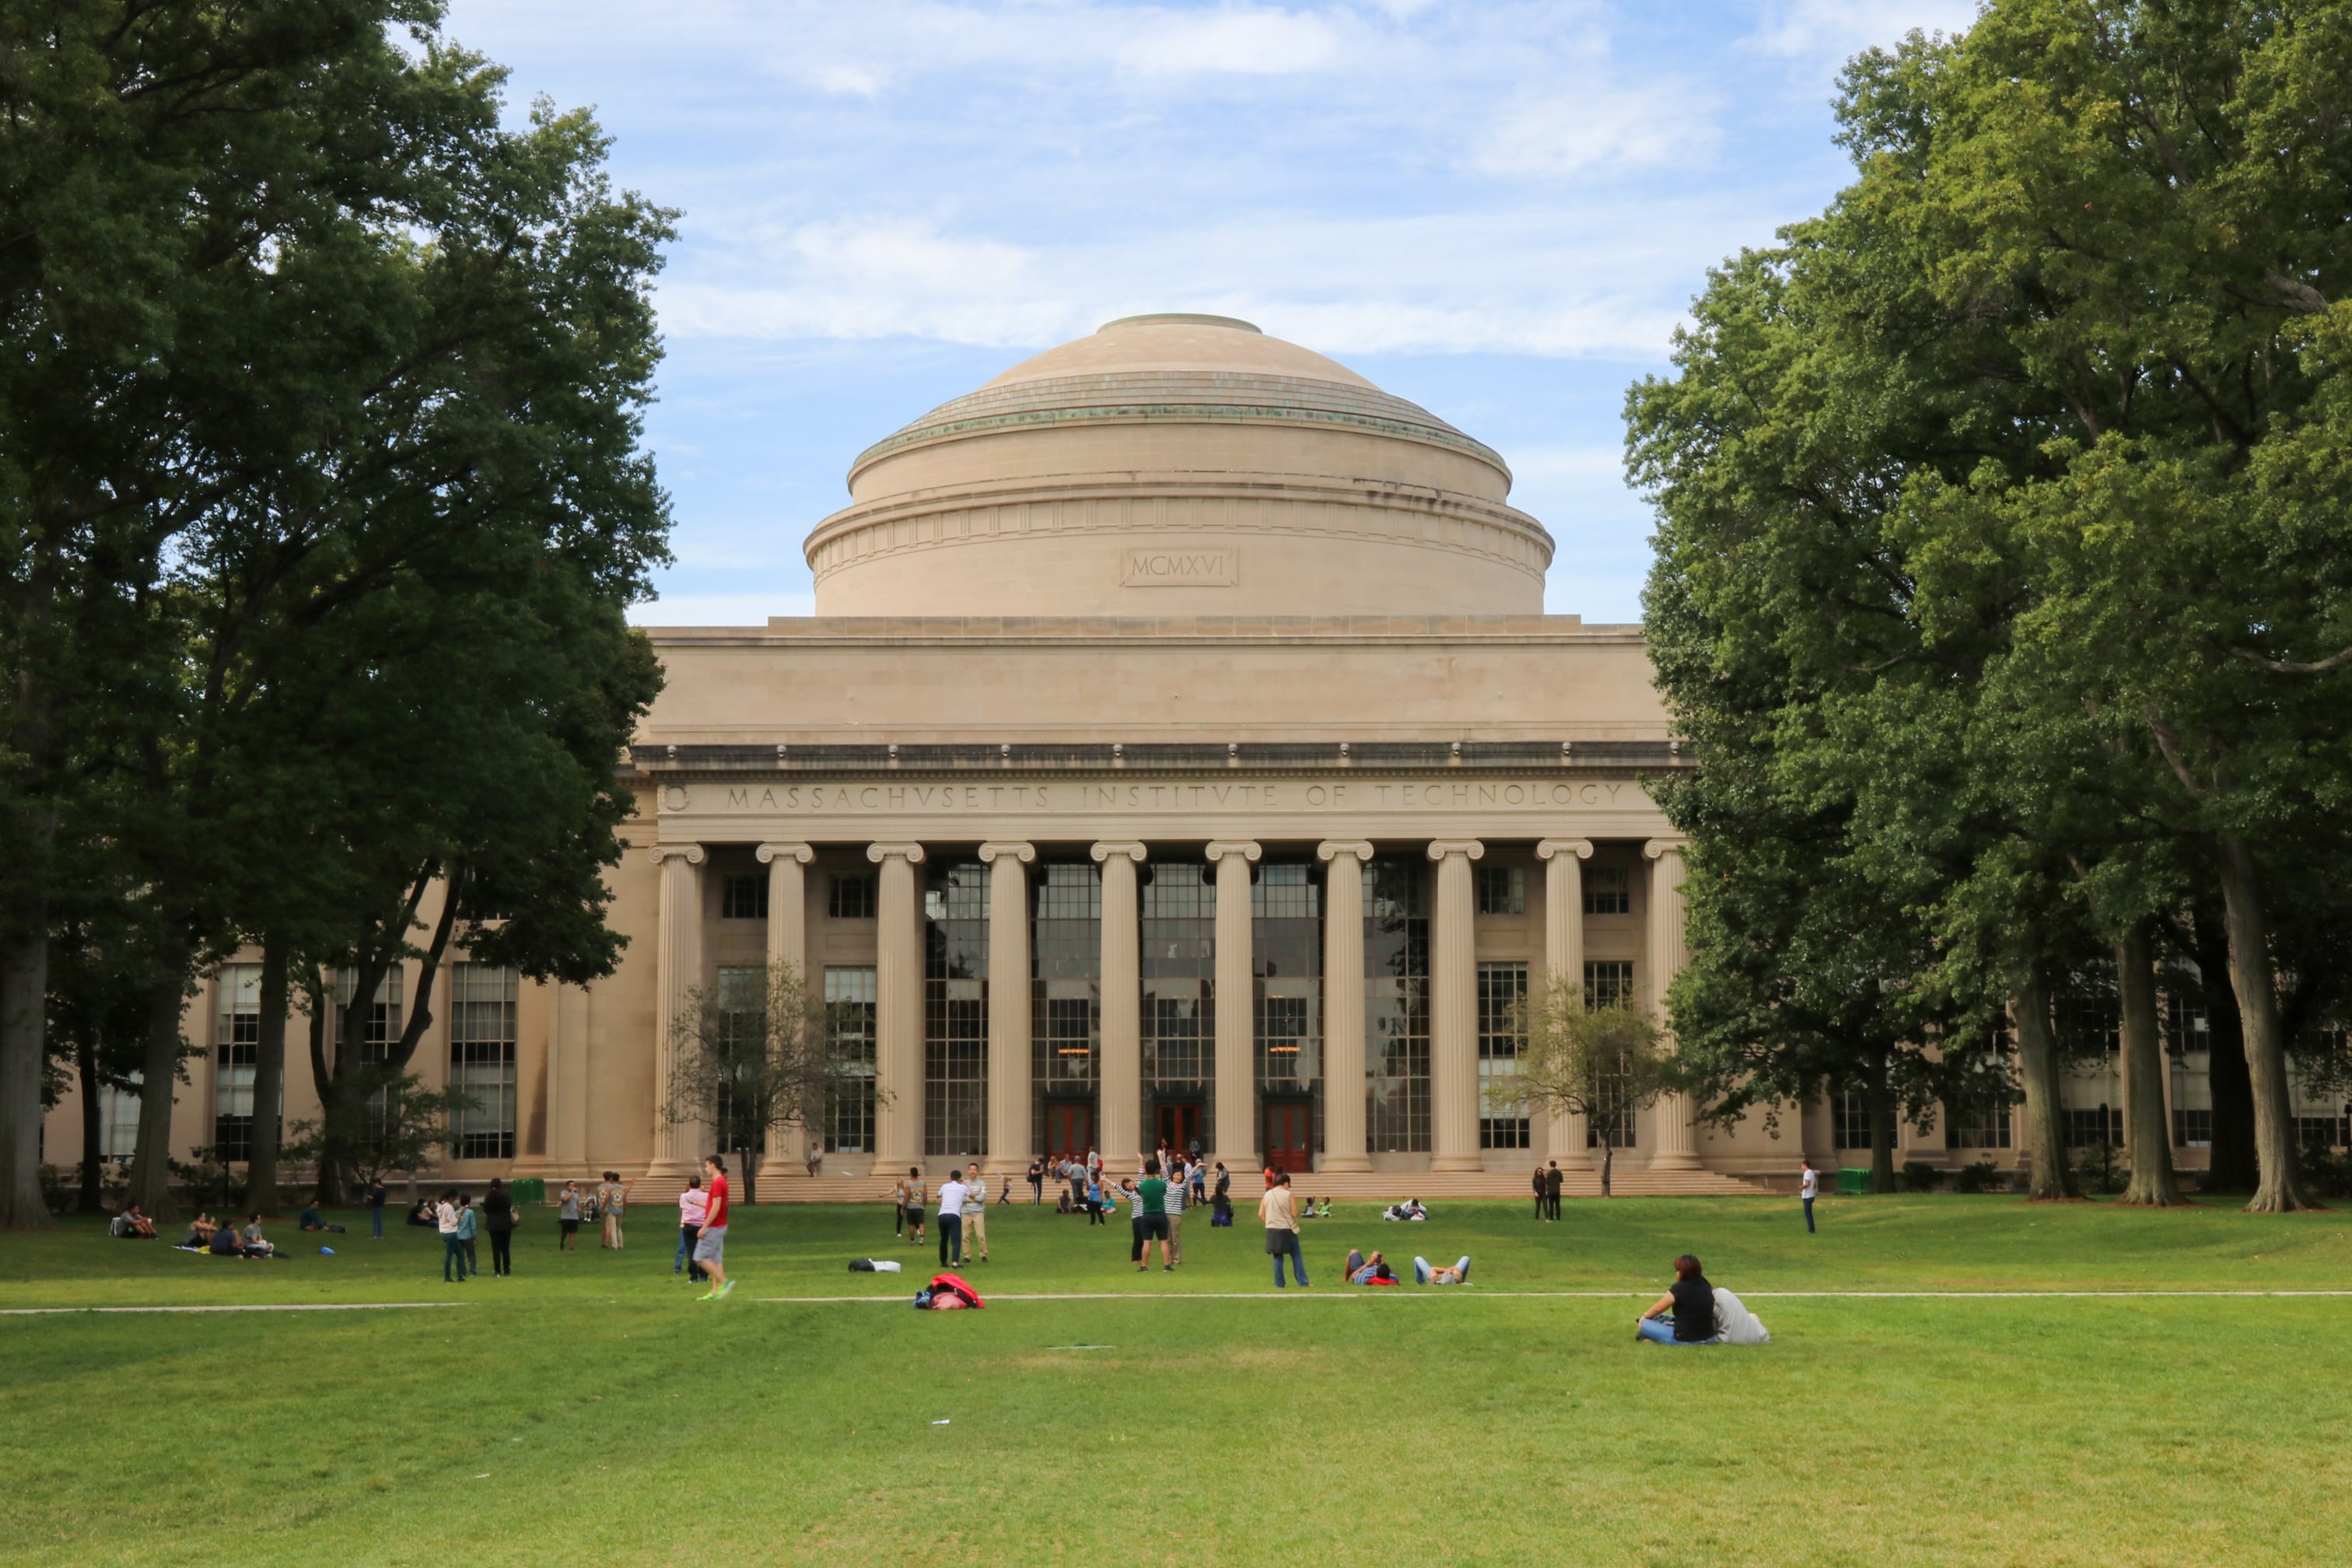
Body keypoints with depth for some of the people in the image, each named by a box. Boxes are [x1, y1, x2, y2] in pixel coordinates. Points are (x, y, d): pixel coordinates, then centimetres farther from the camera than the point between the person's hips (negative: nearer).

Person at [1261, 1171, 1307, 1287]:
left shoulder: (1267, 1195, 4)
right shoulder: (1288, 1195, -10)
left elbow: (1261, 1214, 4)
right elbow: (1294, 1214, -11)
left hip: (1272, 1230, 4)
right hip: (1288, 1229, -3)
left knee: (1277, 1257, 12)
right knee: (1296, 1256, 7)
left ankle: (1279, 1284, 10)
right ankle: (1303, 1282, 6)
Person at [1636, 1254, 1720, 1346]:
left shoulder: (1679, 1289, -15)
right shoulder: (1704, 1285, 1)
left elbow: (1658, 1308, -1)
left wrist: (1645, 1316, 19)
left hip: (1684, 1341, -7)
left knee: (1644, 1324, 2)